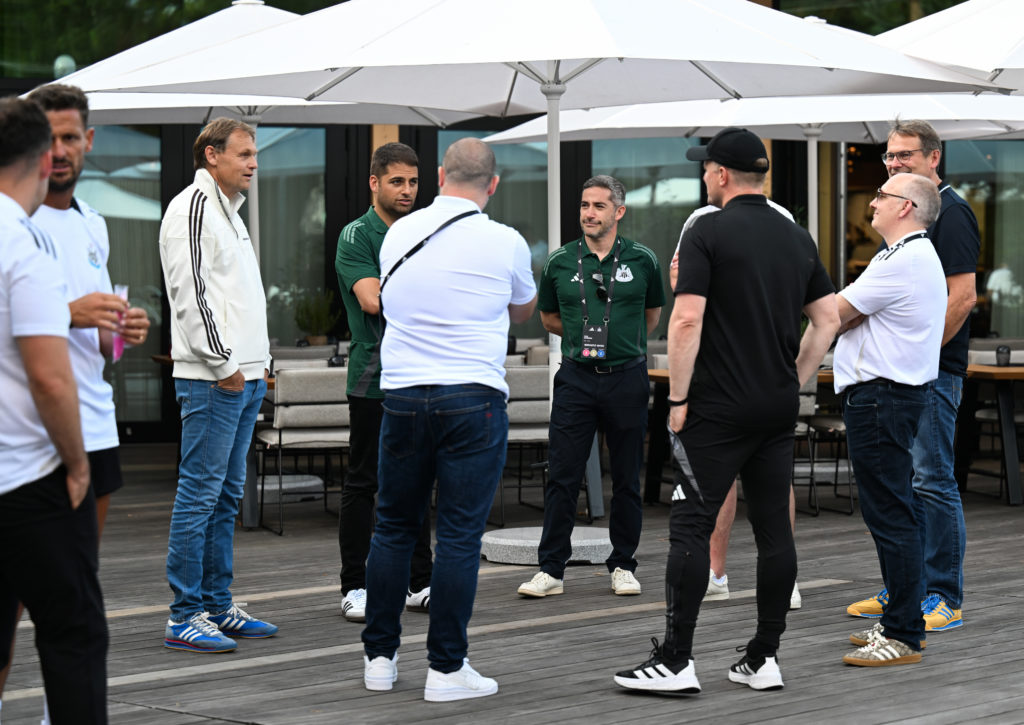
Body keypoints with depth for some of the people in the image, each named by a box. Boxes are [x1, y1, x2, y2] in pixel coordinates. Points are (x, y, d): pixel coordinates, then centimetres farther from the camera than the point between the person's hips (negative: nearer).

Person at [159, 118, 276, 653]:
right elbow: (190, 293, -18)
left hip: (243, 377, 10)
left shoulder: (228, 211, 20)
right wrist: (223, 364, -17)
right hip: (212, 381, -10)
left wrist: (258, 364, 18)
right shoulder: (193, 208, -11)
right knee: (200, 493, -8)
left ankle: (217, 606, 18)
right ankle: (184, 617, -6)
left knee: (225, 496, 13)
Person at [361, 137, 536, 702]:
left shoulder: (398, 234, 5)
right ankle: (446, 667, 1)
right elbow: (524, 310, 17)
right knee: (459, 536, 0)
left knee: (393, 527, 14)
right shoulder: (504, 243, -4)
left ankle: (379, 656, 18)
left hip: (401, 396, 4)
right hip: (473, 400, -3)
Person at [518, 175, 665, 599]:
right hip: (576, 378, 0)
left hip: (626, 378, 0)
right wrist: (585, 337, 10)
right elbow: (548, 317, 17)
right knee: (562, 476, -3)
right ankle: (551, 569, 1)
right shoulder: (560, 262, 3)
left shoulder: (642, 261, 2)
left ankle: (622, 565, 16)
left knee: (627, 479, 6)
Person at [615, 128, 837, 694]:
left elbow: (687, 320, -17)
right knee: (774, 529, 7)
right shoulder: (797, 238, 11)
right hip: (779, 410, 6)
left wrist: (677, 397, -10)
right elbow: (827, 319, 12)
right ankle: (764, 658, 9)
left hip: (718, 409, -6)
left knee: (691, 528, -4)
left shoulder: (707, 233, -9)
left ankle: (675, 662, -6)